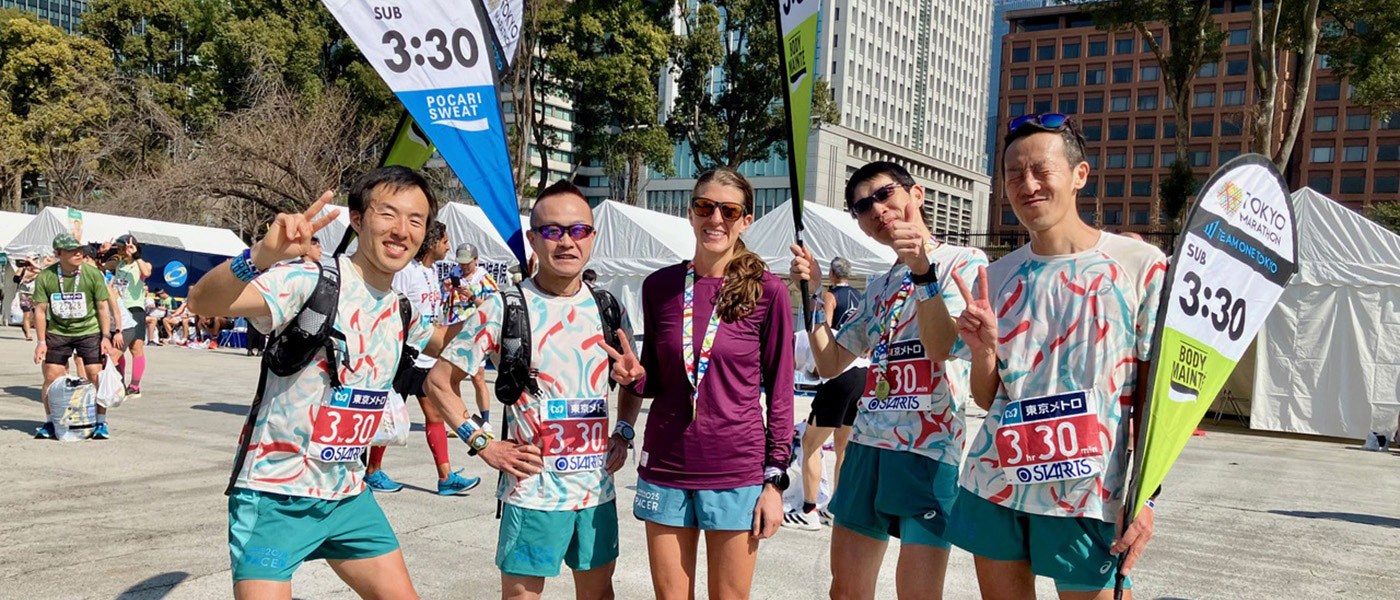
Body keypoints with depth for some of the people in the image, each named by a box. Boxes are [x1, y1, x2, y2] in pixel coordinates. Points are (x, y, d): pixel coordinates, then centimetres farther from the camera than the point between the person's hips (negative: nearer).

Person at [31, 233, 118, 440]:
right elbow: (40, 309, -1)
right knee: (51, 377, 1)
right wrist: (41, 341, -3)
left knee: (96, 376, -6)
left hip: (89, 331, -1)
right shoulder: (45, 277, -7)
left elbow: (102, 307, -4)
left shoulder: (93, 274, -10)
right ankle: (49, 422, 17)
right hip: (57, 332, 2)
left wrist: (106, 337, -8)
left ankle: (101, 423, 6)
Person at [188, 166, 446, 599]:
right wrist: (263, 254, -50)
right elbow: (202, 302, -32)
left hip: (347, 494, 7)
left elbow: (438, 345, 29)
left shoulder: (403, 310, 5)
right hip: (276, 494, -7)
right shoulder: (310, 279, -17)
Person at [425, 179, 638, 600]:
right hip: (532, 491, -4)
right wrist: (483, 444, -10)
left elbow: (632, 379, 19)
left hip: (597, 488, 5)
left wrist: (623, 435, 3)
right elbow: (439, 381, -4)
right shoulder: (505, 308, -9)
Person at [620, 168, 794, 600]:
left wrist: (775, 480, -4)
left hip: (737, 470, -2)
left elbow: (779, 391, -2)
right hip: (665, 466, 3)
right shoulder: (660, 286, 4)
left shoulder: (767, 292, -5)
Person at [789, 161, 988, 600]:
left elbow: (945, 345, -15)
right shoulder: (879, 287, 20)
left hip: (929, 449, -7)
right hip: (867, 445, 7)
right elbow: (829, 363, 20)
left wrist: (922, 269, -24)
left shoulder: (964, 262, 0)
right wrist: (815, 292, 11)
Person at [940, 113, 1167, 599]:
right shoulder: (996, 278, 6)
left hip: (1086, 501, -3)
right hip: (993, 487, 4)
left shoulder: (1140, 265, -5)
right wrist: (984, 352, -11)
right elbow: (987, 399, 9)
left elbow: (1155, 395, -4)